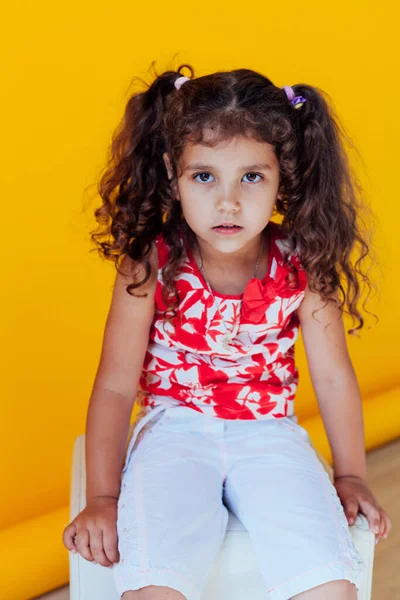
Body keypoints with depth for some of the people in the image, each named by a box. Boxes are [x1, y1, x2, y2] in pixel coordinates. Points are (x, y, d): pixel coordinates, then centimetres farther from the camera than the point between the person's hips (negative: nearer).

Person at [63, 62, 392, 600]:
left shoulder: (302, 267, -10)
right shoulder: (150, 266, -13)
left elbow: (333, 377, 2)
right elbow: (116, 385, -7)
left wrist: (351, 475, 9)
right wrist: (102, 498, -8)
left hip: (269, 433, 2)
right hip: (174, 429, -1)